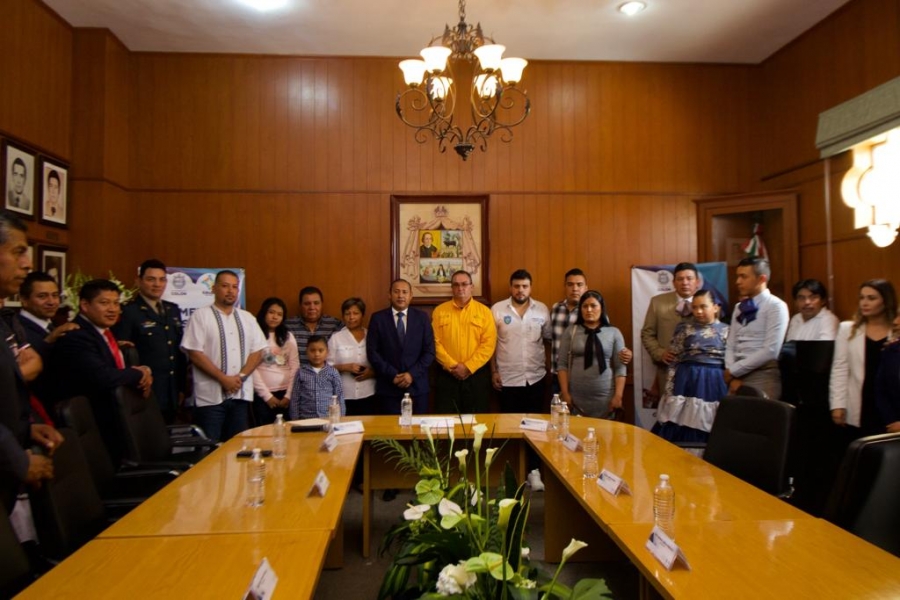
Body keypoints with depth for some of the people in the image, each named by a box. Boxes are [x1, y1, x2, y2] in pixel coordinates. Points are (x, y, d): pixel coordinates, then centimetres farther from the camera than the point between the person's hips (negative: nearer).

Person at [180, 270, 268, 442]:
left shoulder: (247, 318, 12)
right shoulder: (200, 316, -2)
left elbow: (257, 351, 8)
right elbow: (195, 354, -9)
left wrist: (241, 376, -7)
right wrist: (223, 379, -13)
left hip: (240, 394, 4)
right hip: (210, 395, -4)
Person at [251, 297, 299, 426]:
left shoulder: (288, 336, 11)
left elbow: (295, 367, 6)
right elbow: (252, 369, -6)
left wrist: (289, 395, -2)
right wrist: (267, 395, -8)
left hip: (286, 393, 3)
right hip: (263, 395, -3)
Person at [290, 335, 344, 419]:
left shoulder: (333, 372, 2)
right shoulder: (301, 372, 3)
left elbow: (339, 397, 5)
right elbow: (295, 398, 5)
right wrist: (295, 420, 3)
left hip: (329, 418, 0)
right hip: (306, 418, 0)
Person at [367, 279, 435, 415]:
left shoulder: (422, 317, 5)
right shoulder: (378, 318, 2)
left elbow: (429, 352, 2)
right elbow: (372, 352, -2)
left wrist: (412, 374, -9)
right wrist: (392, 375, -11)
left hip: (417, 386, 1)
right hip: (388, 387, -1)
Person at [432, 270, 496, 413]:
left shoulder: (484, 311, 3)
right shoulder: (439, 311, 5)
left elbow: (489, 343, -4)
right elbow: (435, 342, -2)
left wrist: (468, 367, -12)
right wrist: (452, 366, -12)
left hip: (477, 374, 0)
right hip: (447, 375, 0)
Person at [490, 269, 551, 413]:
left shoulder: (542, 309, 1)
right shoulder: (497, 309, -4)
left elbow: (549, 338, 9)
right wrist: (493, 371, -1)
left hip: (536, 378, 2)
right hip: (508, 379, -1)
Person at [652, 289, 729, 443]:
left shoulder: (726, 331, 5)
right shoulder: (684, 328, 4)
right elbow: (673, 361, 2)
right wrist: (668, 390, -4)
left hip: (714, 383, 0)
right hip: (687, 382, 0)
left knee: (710, 432, 5)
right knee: (681, 428, 1)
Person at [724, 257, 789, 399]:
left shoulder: (776, 306, -7)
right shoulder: (739, 307, 13)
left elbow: (770, 351, -15)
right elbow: (730, 346, 10)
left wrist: (733, 371, -11)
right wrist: (733, 376, -6)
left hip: (763, 376, -5)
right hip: (738, 375, 6)